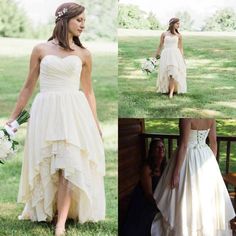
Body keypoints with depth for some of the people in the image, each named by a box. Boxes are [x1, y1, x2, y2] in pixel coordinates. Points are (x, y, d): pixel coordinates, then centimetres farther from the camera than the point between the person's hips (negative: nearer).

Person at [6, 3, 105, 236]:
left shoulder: (83, 54, 8)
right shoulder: (41, 50, 5)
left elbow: (88, 91, 13)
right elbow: (28, 87, 11)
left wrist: (95, 122, 6)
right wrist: (13, 117, 11)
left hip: (74, 112, 0)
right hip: (46, 112, 0)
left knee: (70, 165, -11)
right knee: (46, 166, 6)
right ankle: (45, 211, 24)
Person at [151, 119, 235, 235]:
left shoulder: (187, 117, -21)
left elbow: (183, 145, -20)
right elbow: (214, 143, 7)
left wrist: (176, 173, -15)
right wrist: (212, 163, 19)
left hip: (189, 158, -7)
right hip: (206, 158, 7)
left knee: (186, 199, 6)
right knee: (207, 197, 17)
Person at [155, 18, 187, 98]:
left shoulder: (178, 35, 7)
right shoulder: (164, 34, 6)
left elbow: (180, 48, 11)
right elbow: (160, 46, 14)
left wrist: (182, 58, 5)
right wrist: (156, 55, 18)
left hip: (175, 55, -1)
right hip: (166, 55, 1)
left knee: (173, 73, -14)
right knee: (165, 73, 5)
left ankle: (171, 92, -16)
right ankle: (165, 89, 23)